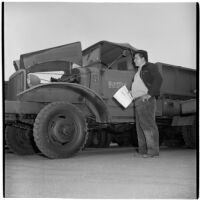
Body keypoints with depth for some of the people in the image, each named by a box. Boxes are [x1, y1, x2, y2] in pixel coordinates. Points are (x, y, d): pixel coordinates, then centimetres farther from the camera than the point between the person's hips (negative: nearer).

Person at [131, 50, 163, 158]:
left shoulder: (150, 67, 1)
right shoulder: (139, 71, 29)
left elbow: (158, 79, -14)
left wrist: (149, 94, -21)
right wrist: (132, 92, 11)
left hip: (146, 100, -9)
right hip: (138, 101, 9)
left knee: (148, 124, -13)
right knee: (140, 126, 7)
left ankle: (153, 150, -12)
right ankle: (142, 150, 10)